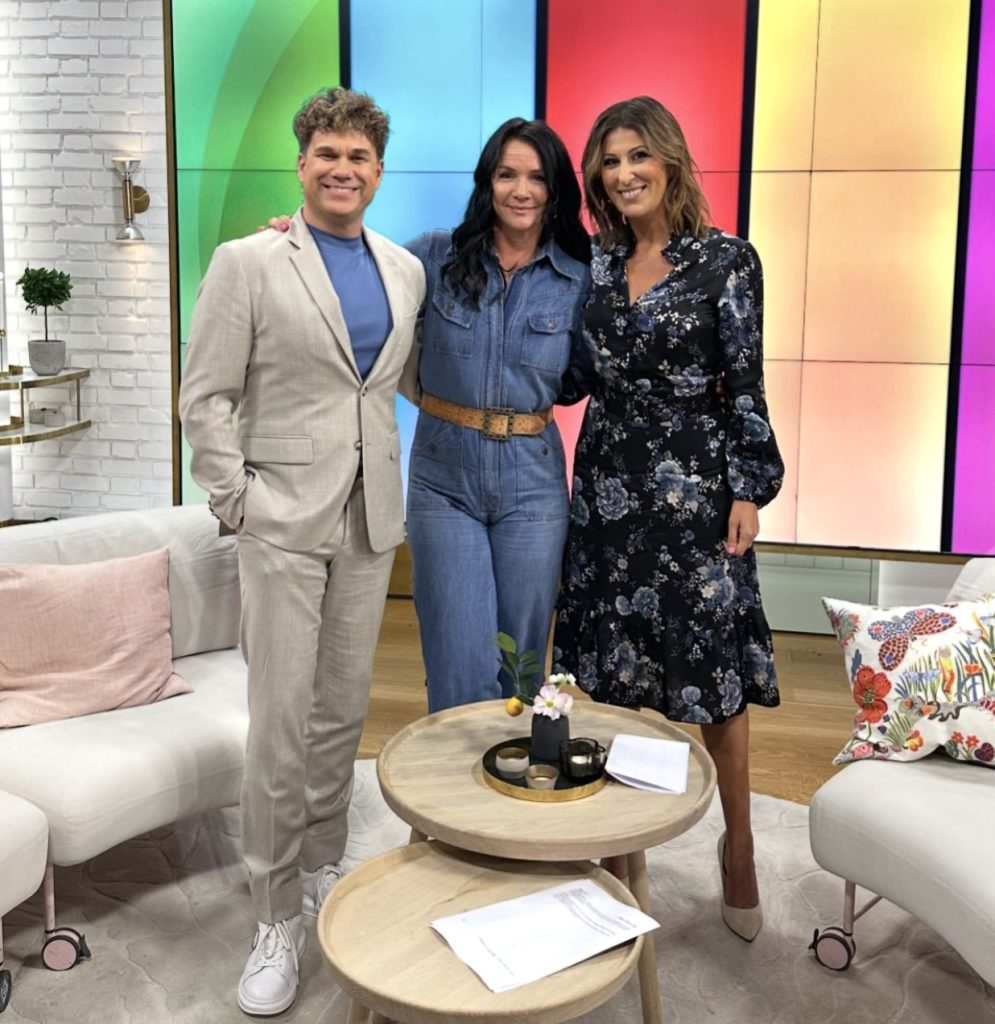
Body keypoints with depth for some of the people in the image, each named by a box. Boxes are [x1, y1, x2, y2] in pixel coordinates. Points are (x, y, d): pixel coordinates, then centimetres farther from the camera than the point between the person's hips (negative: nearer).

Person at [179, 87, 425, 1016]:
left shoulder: (406, 270, 10)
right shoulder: (246, 263, -4)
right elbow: (206, 398, -5)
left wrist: (396, 486, 9)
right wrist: (236, 504, -9)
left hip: (370, 522, 5)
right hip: (282, 521, -4)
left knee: (343, 711, 13)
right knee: (280, 721, -2)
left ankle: (322, 869, 32)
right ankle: (277, 918, 12)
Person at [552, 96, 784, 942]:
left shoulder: (726, 259, -3)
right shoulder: (596, 265, 9)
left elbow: (745, 385, -5)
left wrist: (748, 490, -10)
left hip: (693, 483, -4)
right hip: (607, 481, 4)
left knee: (712, 666, 1)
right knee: (612, 666, 9)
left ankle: (739, 850, 20)